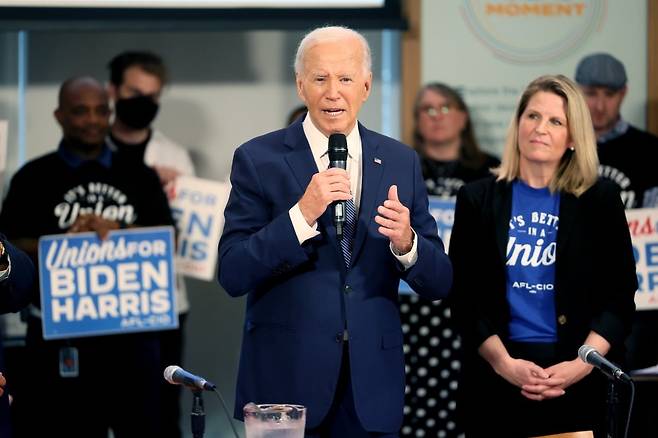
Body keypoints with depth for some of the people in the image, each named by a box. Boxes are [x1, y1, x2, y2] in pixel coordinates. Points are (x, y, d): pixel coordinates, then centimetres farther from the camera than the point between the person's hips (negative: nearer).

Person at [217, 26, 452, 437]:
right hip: (286, 382, -2)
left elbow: (438, 283, 6)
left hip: (372, 387, 3)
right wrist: (302, 214, -21)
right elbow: (233, 275, -10)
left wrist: (406, 243, -16)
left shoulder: (402, 162, 6)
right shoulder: (258, 159, -2)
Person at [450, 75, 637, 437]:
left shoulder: (600, 200, 4)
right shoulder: (478, 199, 5)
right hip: (497, 381, 0)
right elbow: (465, 298, 2)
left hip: (582, 382, 0)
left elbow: (619, 298, 1)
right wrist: (505, 363, -12)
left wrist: (582, 364, -14)